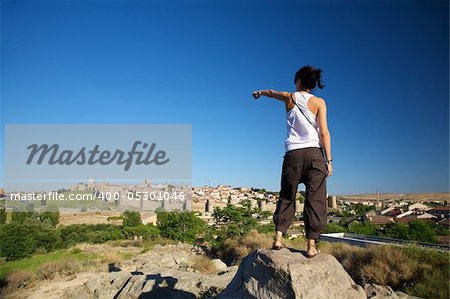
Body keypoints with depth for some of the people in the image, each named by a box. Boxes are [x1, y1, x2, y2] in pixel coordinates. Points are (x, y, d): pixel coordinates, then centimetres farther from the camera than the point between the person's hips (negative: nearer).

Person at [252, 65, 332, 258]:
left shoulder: (289, 97, 10)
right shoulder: (318, 102, 5)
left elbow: (271, 93, 32)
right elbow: (324, 132, -3)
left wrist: (260, 92, 54)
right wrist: (329, 160, -2)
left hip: (293, 154, 2)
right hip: (314, 153, -1)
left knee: (286, 197, 11)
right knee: (315, 199, 1)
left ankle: (278, 236, 5)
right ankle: (311, 244, -1)